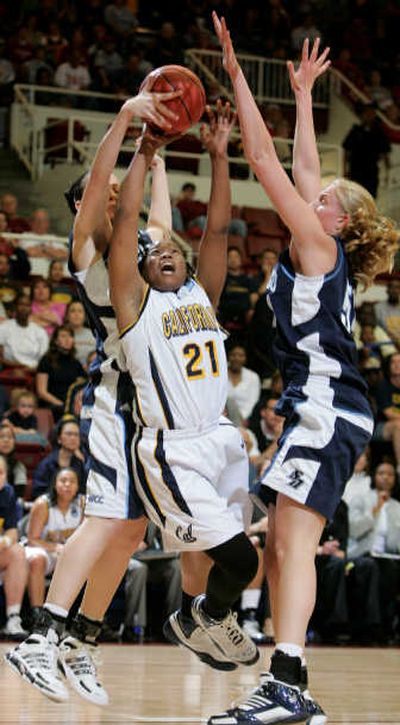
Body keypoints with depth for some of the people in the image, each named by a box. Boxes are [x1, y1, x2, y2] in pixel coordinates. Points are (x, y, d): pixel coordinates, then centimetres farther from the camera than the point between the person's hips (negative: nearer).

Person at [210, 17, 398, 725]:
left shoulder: (320, 247, -4)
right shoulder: (322, 256, 18)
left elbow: (266, 162, -8)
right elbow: (301, 169, 29)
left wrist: (237, 75, -5)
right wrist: (302, 94, 37)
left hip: (326, 408, -10)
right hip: (316, 410, 10)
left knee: (293, 542, -20)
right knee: (279, 548, 7)